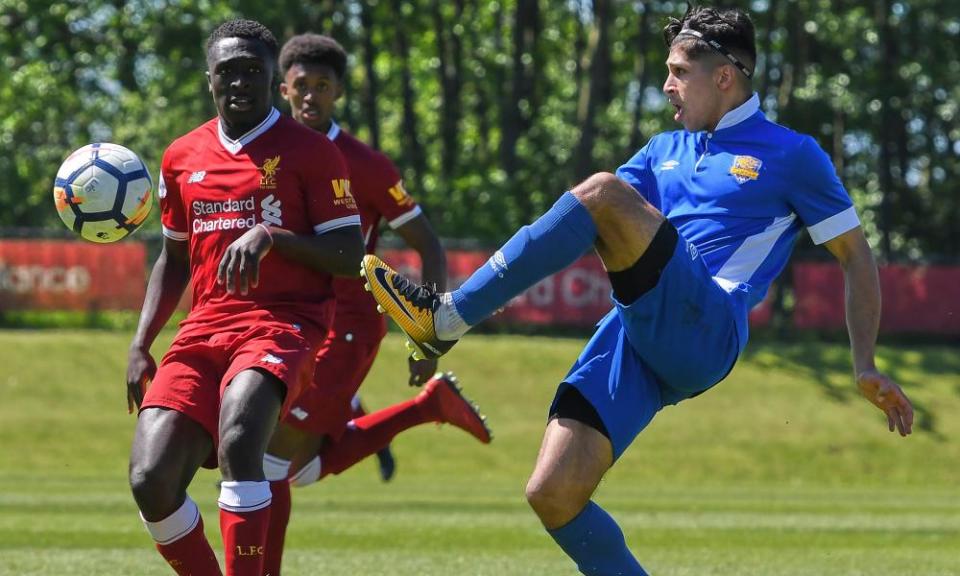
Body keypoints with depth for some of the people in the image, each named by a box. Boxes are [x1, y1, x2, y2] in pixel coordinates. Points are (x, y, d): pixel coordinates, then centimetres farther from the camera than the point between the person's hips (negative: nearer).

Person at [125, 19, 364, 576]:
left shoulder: (310, 151, 0)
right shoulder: (182, 158, 15)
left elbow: (349, 256, -3)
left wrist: (270, 237, -18)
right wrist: (141, 343, 15)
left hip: (285, 322, -5)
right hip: (205, 328, 5)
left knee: (237, 441, -34)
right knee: (151, 480, -14)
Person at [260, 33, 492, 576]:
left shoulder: (364, 164, -10)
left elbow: (430, 248, -7)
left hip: (344, 327, -7)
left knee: (271, 460, -11)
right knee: (306, 466, 12)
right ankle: (429, 404, 25)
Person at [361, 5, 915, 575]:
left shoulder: (792, 154, 11)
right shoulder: (665, 150, 28)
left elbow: (855, 254, 12)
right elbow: (583, 226, 25)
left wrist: (866, 366, 3)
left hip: (703, 329, -6)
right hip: (634, 335, 6)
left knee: (602, 193, -26)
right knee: (552, 493, -14)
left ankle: (445, 320, -25)